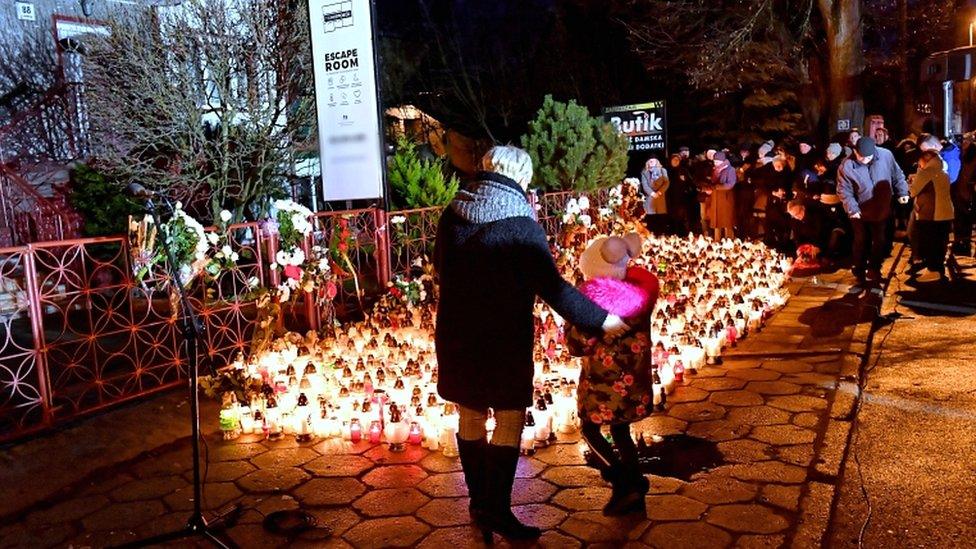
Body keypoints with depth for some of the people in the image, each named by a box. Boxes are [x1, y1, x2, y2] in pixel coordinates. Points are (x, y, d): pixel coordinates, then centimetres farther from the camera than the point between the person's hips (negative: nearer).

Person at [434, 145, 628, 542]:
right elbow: (552, 288, -18)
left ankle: (479, 503, 27)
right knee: (509, 421, 7)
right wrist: (600, 321, -12)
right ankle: (496, 510, 11)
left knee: (470, 419, 15)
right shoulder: (522, 225, -15)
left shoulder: (452, 216, 2)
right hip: (504, 341, -6)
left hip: (456, 336, 6)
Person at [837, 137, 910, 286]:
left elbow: (897, 175, 1)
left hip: (882, 211, 2)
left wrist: (902, 192, -5)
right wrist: (852, 209, -24)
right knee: (861, 242, 12)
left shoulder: (885, 155, -15)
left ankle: (874, 271, 34)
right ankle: (859, 272, 28)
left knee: (879, 242, 16)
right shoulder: (846, 166, -20)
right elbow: (844, 191, -14)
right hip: (860, 213, -2)